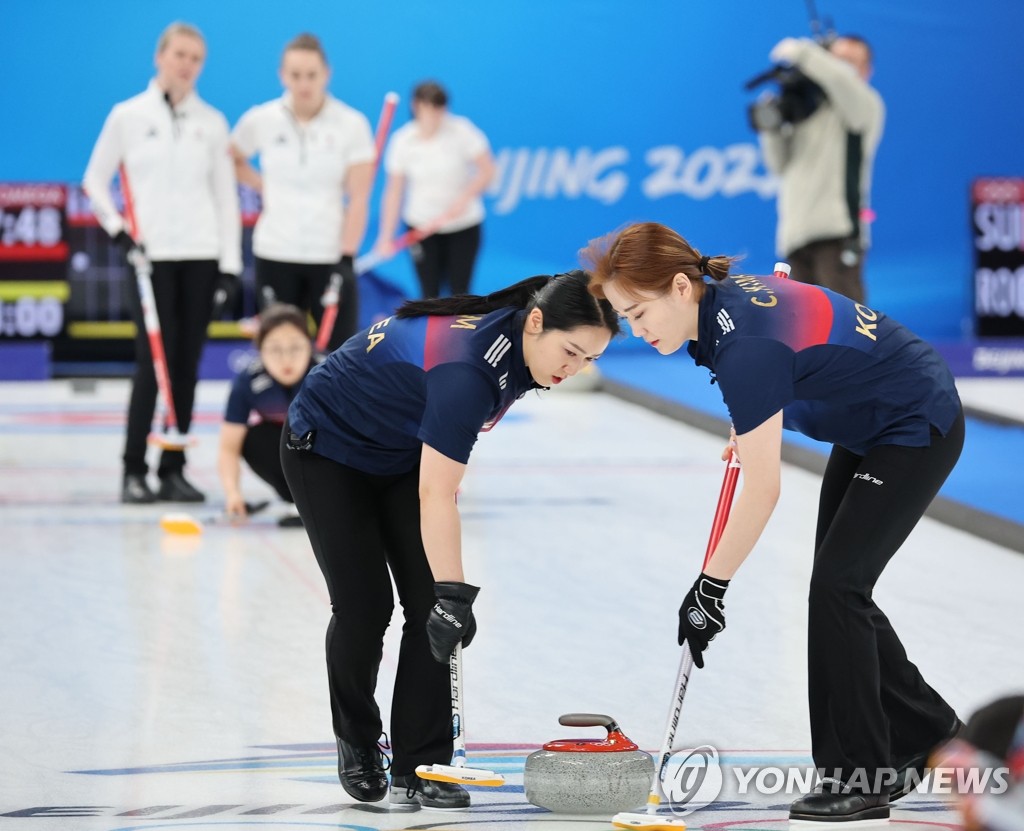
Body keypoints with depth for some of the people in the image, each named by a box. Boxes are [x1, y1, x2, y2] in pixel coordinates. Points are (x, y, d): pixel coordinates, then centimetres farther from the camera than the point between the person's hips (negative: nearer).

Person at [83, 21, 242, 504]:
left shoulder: (212, 122, 7)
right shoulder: (128, 116, 1)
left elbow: (225, 194, 8)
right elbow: (95, 179, 7)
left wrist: (231, 262, 2)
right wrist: (116, 227, -6)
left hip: (201, 256, 2)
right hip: (150, 255, -2)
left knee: (187, 364, 2)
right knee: (154, 361, -10)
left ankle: (174, 469, 8)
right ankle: (133, 471, -5)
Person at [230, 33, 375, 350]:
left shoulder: (352, 124, -6)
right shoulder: (260, 121, -1)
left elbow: (358, 199, -7)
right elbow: (232, 161, 19)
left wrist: (347, 257, -12)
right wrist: (264, 188, 4)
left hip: (331, 256, -2)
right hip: (276, 255, 2)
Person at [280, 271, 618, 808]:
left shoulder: (515, 337, -13)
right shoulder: (468, 366, -38)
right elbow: (435, 496, -42)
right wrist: (453, 594, -47)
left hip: (403, 453, 8)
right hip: (327, 447, -8)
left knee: (430, 607, -6)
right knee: (364, 605, -6)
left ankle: (418, 769, -3)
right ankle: (357, 742, 20)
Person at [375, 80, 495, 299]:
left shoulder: (461, 131, -12)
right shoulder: (403, 141, -8)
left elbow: (487, 170, -9)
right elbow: (394, 190, -6)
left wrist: (464, 199, -24)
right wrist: (387, 236, -11)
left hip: (464, 225, -1)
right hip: (421, 227, 1)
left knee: (459, 292, -2)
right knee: (429, 294, -1)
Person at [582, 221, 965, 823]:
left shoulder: (748, 343, -32)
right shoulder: (726, 297, -6)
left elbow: (764, 490, -30)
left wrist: (711, 588, -23)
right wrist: (750, 427, 15)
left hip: (919, 429, -10)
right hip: (867, 429, 10)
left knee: (836, 585, -12)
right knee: (837, 587, 11)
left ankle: (859, 778, -6)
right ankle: (925, 731, 26)